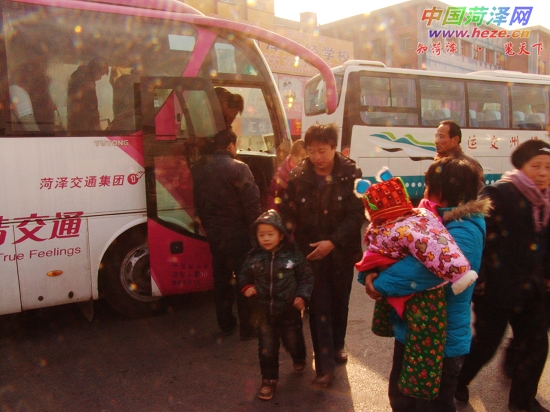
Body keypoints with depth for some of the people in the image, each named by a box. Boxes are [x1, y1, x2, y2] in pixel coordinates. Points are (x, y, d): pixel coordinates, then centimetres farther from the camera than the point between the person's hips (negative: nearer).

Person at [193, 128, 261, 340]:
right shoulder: (239, 168, -13)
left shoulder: (202, 172, 7)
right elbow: (252, 202, -17)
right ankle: (247, 328, 11)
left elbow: (198, 204, 13)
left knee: (221, 279, 16)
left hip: (214, 235, 6)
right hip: (238, 234, -6)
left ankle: (226, 324, 27)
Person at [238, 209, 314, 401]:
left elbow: (306, 276, -5)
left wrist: (302, 295, -16)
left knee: (293, 341, 21)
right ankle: (269, 380, 28)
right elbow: (244, 275, 7)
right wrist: (246, 287, -12)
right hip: (264, 311, 1)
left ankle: (299, 359, 54)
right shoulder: (254, 257, -9)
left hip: (289, 310, -1)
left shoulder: (293, 254, -15)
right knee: (267, 348, 9)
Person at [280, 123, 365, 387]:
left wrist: (333, 242, -20)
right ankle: (324, 365, 9)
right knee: (319, 307, 0)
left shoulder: (350, 174, -8)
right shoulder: (298, 176, -6)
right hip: (311, 252, -1)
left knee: (339, 302, 16)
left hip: (342, 251, 1)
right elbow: (288, 213, -5)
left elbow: (357, 214, -12)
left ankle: (337, 346, 40)